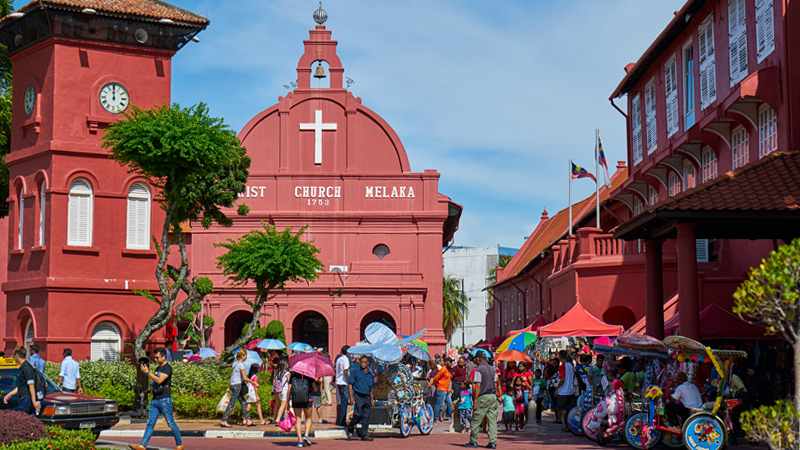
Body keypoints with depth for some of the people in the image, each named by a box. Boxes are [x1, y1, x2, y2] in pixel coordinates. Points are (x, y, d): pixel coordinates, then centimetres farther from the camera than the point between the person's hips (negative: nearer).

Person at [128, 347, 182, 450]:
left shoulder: (167, 368, -9)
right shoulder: (157, 369, 19)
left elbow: (159, 380, -23)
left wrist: (147, 372, -22)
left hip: (165, 400, -8)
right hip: (155, 399, 8)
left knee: (171, 423, -1)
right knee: (150, 423, 0)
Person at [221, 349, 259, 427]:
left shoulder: (235, 363, 12)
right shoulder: (241, 364, -15)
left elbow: (232, 375, 18)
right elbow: (244, 378, -21)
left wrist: (229, 387, 24)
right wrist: (254, 383, -15)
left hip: (233, 384, 10)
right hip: (237, 385, -10)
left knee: (243, 402, 12)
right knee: (232, 404, -5)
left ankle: (248, 420, 15)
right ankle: (223, 421, -3)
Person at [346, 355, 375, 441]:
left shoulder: (370, 374, 14)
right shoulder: (355, 371, 1)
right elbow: (350, 384, -1)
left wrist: (372, 400, 18)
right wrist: (351, 397, -9)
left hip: (367, 396, 5)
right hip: (358, 396, -5)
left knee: (366, 416, 2)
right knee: (358, 415, -12)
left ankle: (364, 435, 8)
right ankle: (349, 429, 10)